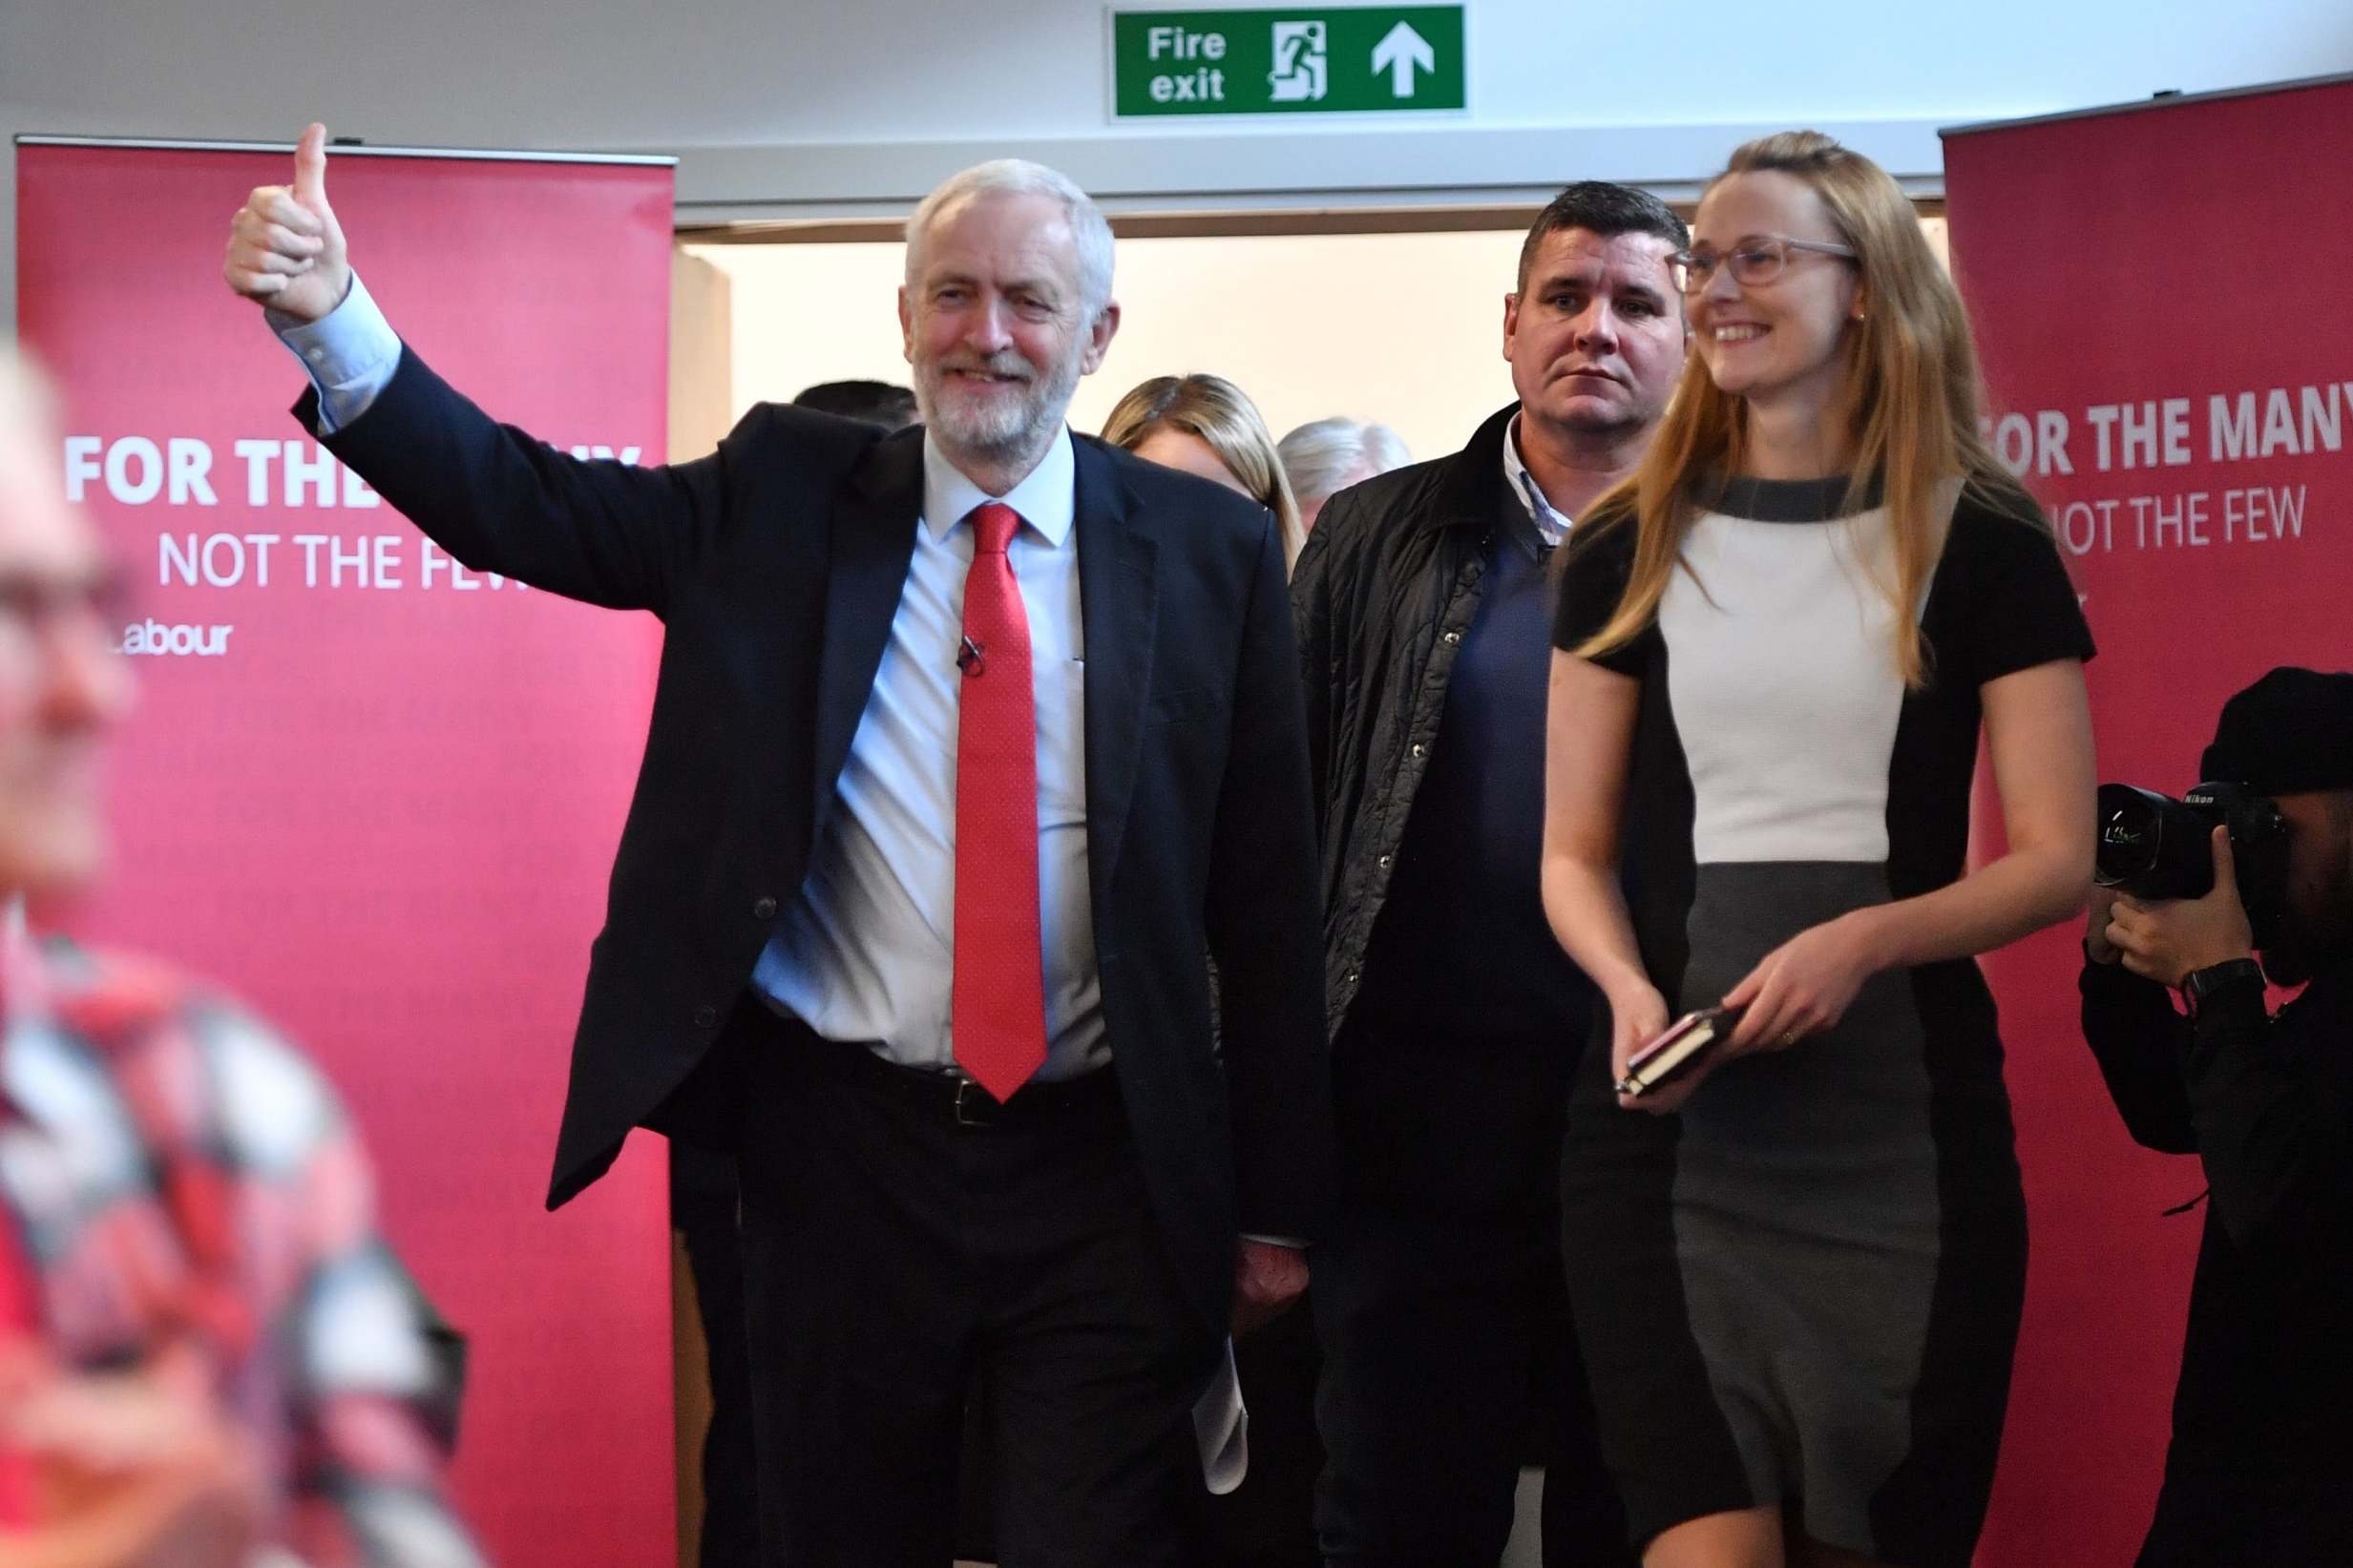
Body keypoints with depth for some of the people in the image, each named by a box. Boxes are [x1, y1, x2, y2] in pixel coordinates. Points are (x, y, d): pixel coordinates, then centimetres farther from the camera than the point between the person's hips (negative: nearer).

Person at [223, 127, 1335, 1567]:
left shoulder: (1208, 549, 1)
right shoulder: (784, 500, 4)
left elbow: (1269, 893, 2)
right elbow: (520, 501, -6)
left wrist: (1276, 1201, 2)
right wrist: (330, 316, -22)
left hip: (1103, 1177, -1)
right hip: (841, 1143, 1)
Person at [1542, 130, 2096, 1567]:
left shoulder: (1982, 543, 1)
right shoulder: (1634, 554, 8)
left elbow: (2056, 860, -1)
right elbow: (1576, 853, 11)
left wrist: (1866, 938, -18)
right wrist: (1632, 991, -10)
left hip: (1904, 1118, -1)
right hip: (1673, 1120, 1)